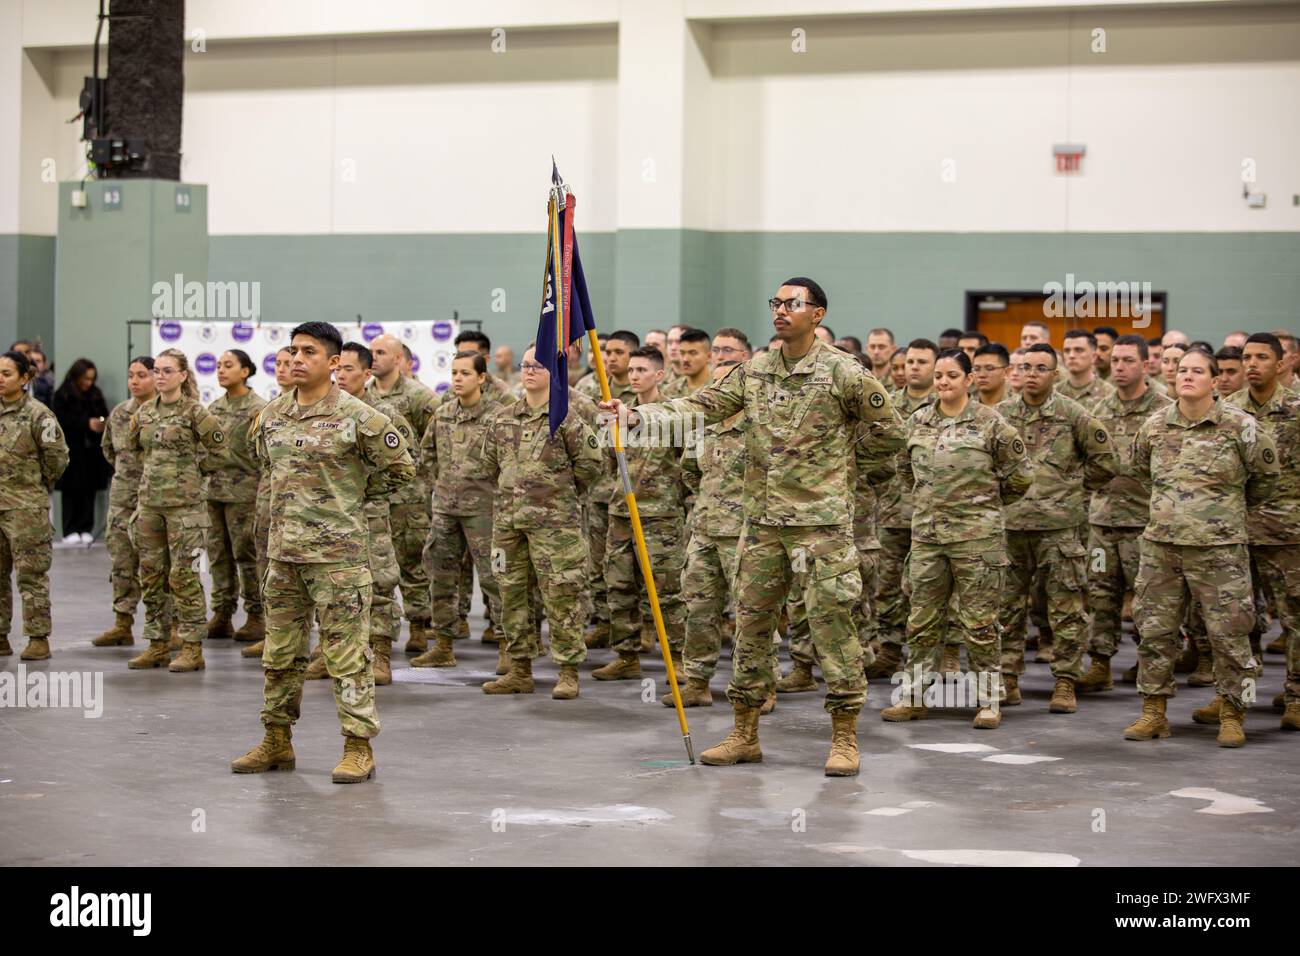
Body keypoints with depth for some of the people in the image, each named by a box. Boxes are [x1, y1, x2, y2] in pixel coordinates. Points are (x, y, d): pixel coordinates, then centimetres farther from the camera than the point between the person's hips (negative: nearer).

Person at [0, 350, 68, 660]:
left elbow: (57, 456, -5)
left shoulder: (37, 414, -9)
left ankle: (38, 638, 3)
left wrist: (39, 484, 5)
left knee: (31, 575, -2)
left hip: (26, 507, -6)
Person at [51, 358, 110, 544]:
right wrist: (87, 424, -17)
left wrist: (104, 423, -7)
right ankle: (70, 531, 1)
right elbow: (61, 420, -11)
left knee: (90, 490, 2)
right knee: (72, 491, -3)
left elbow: (105, 415, 16)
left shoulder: (96, 394, 12)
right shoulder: (62, 395, -2)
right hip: (72, 451, -4)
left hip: (92, 450, 4)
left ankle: (85, 529, 8)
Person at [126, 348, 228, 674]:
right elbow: (135, 447, 25)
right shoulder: (144, 412, 10)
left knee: (183, 575, -6)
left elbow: (219, 453, -3)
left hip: (184, 503, -6)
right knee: (151, 574, 9)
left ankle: (192, 648, 0)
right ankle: (158, 644, 18)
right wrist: (154, 469, 14)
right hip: (149, 502, 6)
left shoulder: (194, 412, -7)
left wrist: (191, 467, 1)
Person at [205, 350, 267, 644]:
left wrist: (263, 492, -11)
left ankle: (256, 617, 4)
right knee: (218, 553, 8)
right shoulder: (214, 407, 13)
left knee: (246, 553, -4)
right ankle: (221, 614, 14)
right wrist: (205, 480, 13)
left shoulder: (258, 408, -7)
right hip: (215, 488, 7)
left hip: (243, 490, -7)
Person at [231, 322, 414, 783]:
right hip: (284, 550, 6)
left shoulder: (356, 417, -9)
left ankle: (359, 748, 2)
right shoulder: (272, 415, 9)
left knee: (347, 653, -3)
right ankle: (277, 741, 24)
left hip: (337, 552, -6)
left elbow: (400, 468, -1)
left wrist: (352, 496, 3)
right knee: (280, 651, 13)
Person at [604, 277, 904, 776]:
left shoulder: (842, 371, -6)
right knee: (751, 622, 9)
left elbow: (891, 433, 2)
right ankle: (744, 735, 19)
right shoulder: (754, 371, 9)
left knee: (832, 622, -5)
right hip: (763, 520, 6)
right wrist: (634, 415, -7)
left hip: (822, 520, -6)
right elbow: (700, 406, 5)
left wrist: (835, 462, 6)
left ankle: (844, 739, 4)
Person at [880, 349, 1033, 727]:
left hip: (977, 536, -4)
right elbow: (908, 469, 24)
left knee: (979, 622, -1)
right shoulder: (918, 422, 8)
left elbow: (1020, 475, 1)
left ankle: (989, 702, 7)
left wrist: (985, 502, 8)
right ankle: (914, 696, 17)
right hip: (927, 536, 5)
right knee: (922, 621, 9)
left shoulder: (990, 423, -5)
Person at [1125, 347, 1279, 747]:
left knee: (1229, 635, 0)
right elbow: (1142, 469, 24)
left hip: (1219, 548, -3)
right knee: (1155, 631, 7)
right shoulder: (1154, 426, 5)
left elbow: (1265, 474, 8)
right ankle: (1153, 712, 17)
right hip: (1160, 546, 4)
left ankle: (1231, 715, 11)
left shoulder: (1239, 426, -6)